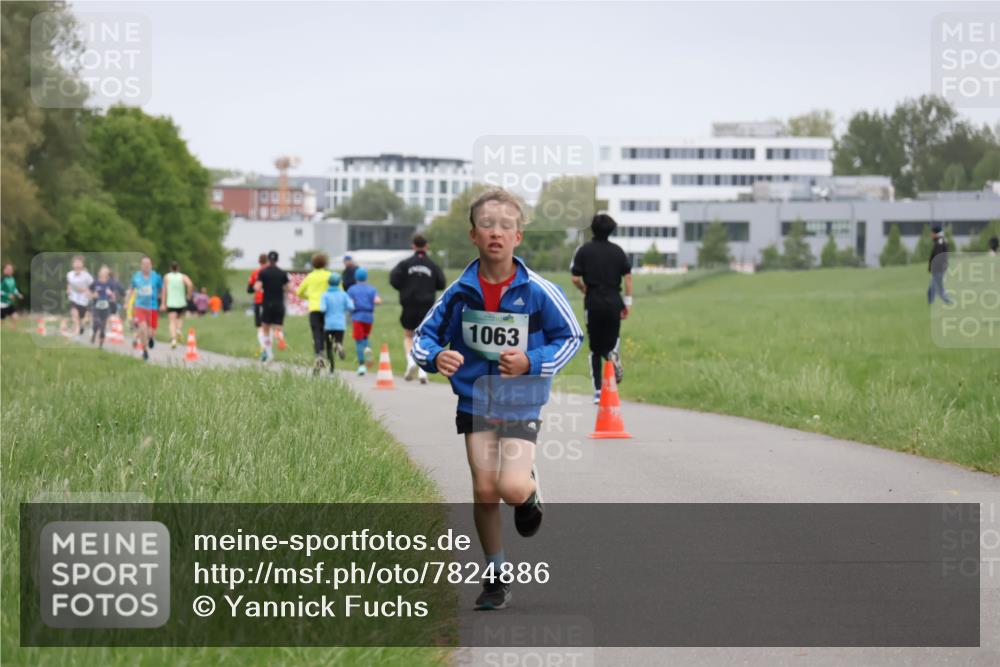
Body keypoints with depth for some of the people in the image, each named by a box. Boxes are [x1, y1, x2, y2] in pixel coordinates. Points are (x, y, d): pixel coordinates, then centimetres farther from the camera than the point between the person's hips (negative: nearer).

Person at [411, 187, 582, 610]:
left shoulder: (539, 292, -10)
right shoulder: (459, 293, -5)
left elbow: (571, 337, 1)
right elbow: (423, 335, 6)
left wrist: (531, 362, -14)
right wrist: (435, 357, -17)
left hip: (521, 404, -2)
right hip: (475, 401, 2)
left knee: (512, 488, -18)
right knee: (484, 490, -2)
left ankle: (530, 490, 21)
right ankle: (496, 576, 15)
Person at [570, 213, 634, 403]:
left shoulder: (584, 250, -2)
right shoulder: (617, 250, 3)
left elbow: (576, 279, -5)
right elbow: (628, 277, 0)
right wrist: (628, 302, 6)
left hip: (593, 302, -1)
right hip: (613, 301, 1)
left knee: (595, 348, 7)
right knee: (611, 340, 16)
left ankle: (598, 389, -1)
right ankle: (612, 354, -22)